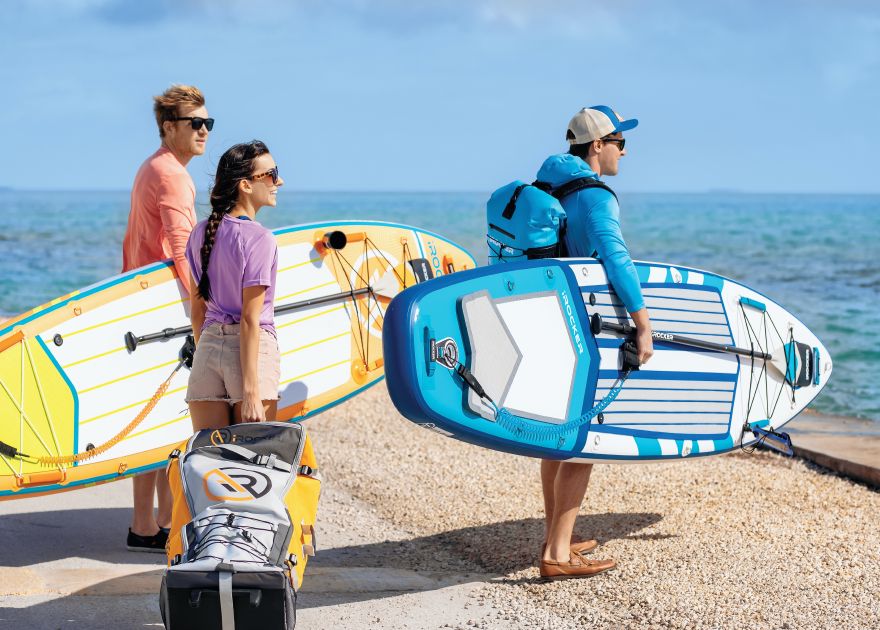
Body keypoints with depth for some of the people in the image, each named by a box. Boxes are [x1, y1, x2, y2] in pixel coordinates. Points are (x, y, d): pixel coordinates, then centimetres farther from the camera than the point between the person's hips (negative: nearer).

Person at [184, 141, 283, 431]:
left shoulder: (201, 233, 9)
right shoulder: (259, 239, -11)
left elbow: (197, 310, 13)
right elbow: (250, 319, -15)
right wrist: (251, 393, -15)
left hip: (208, 345, 6)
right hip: (251, 352, -6)